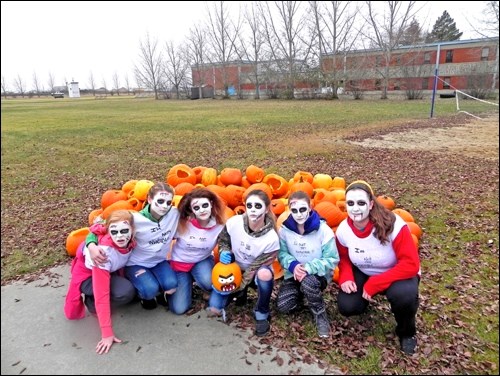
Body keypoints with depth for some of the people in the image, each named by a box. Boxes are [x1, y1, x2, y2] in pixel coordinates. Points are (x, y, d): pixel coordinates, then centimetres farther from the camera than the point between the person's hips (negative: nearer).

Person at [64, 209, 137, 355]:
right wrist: (107, 333, -37)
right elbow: (102, 294, -37)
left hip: (110, 271, 7)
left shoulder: (130, 241, -22)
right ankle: (91, 301, -3)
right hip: (87, 275, -7)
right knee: (125, 292, -31)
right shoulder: (104, 251, -38)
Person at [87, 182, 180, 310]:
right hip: (136, 264, -2)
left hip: (159, 261, 3)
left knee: (172, 285, -25)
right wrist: (92, 245, -36)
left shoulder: (175, 214, -16)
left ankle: (161, 293, 13)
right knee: (150, 290, -28)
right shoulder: (136, 219, -25)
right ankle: (145, 295, 11)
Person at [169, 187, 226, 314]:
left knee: (208, 282, -35)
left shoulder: (219, 225, -21)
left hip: (203, 260, 0)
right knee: (179, 308, -6)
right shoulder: (182, 223, -23)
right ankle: (188, 280, 22)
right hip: (179, 262, 0)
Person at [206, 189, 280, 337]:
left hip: (257, 274, -2)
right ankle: (241, 294, 18)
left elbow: (255, 268, -22)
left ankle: (262, 314, -12)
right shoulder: (234, 222, -22)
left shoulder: (271, 238, -29)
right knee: (213, 310, -12)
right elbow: (222, 240, -1)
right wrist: (224, 252, -22)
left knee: (265, 274, -40)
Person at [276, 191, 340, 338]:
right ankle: (302, 293, 20)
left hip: (318, 274, -3)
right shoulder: (284, 229, -8)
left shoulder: (323, 230, -18)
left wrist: (308, 268, -30)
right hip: (294, 274, 4)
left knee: (308, 282, -38)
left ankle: (320, 315, -8)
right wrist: (293, 265, -25)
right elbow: (282, 253, -3)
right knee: (282, 306, -14)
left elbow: (332, 260, -16)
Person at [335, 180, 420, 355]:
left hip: (397, 274, -3)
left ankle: (407, 332, 0)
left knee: (404, 294, -36)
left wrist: (374, 285, -31)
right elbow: (344, 259, 1)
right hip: (363, 273, 3)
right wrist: (345, 279, -21)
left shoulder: (393, 224, -32)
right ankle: (364, 298, 21)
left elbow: (411, 264, -31)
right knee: (346, 306, -19)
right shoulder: (343, 229, -18)